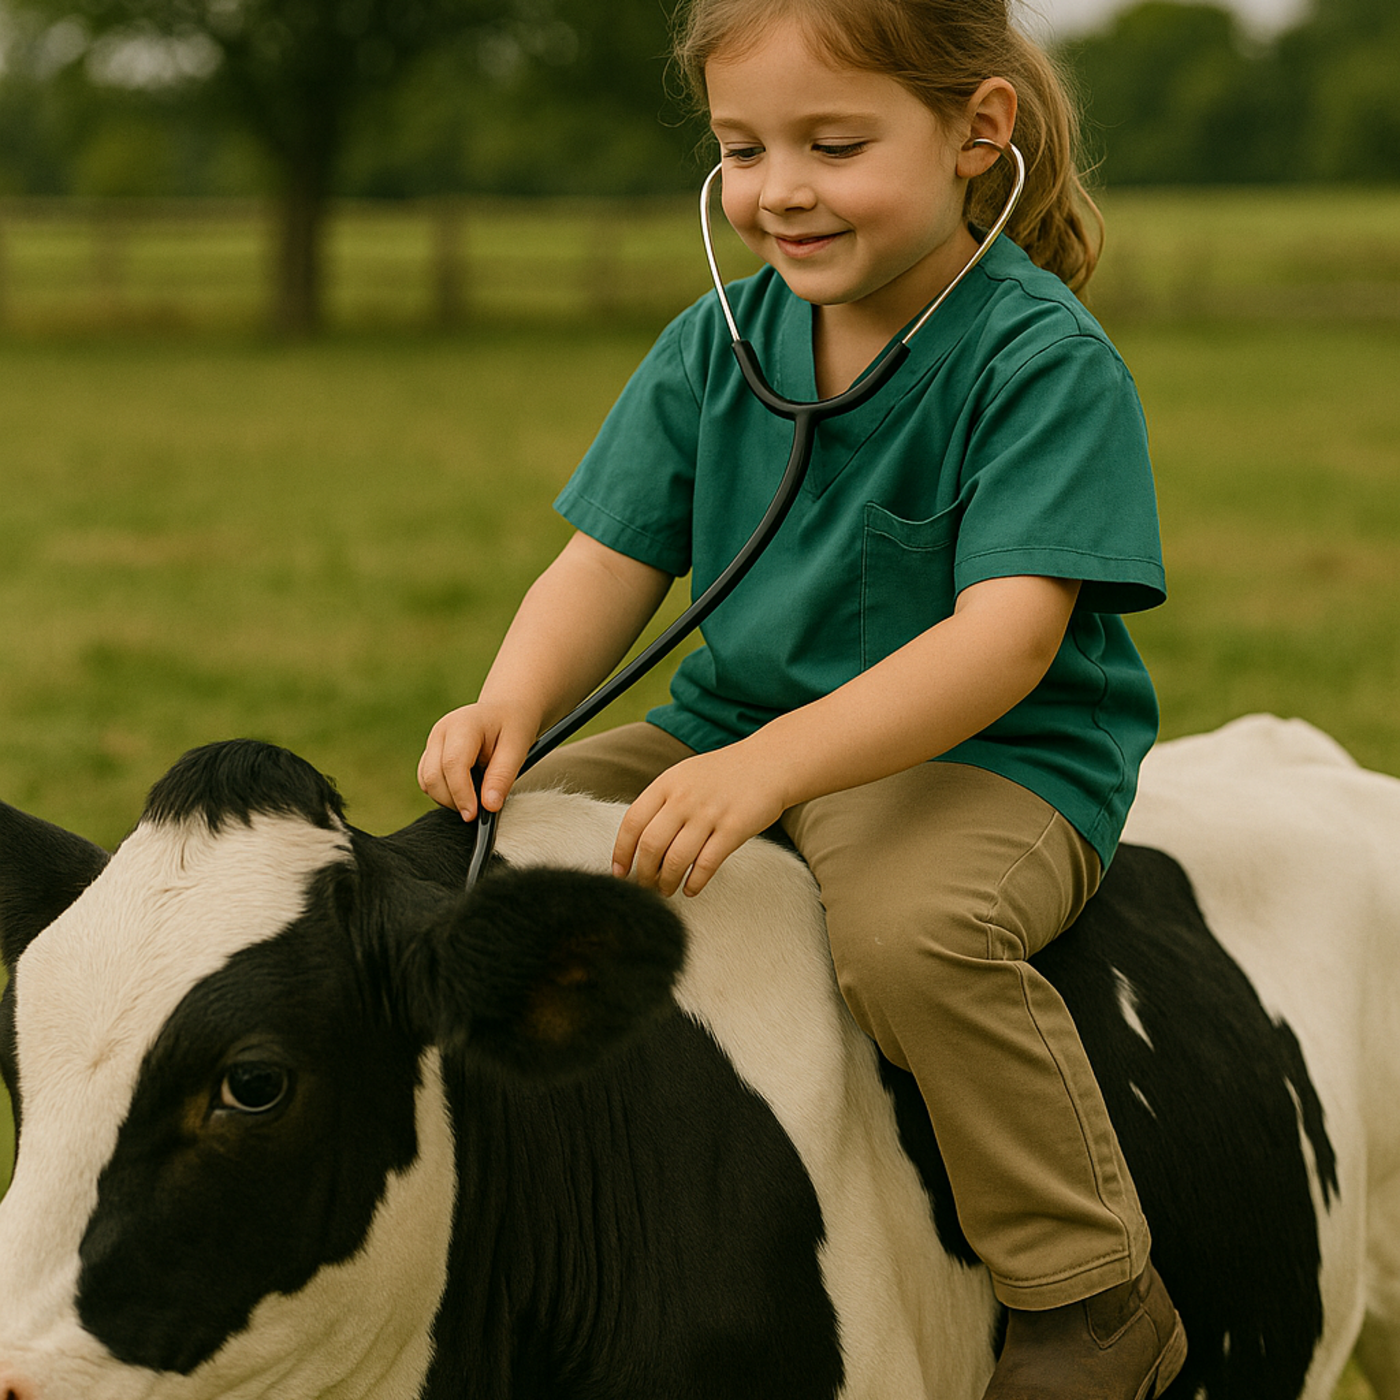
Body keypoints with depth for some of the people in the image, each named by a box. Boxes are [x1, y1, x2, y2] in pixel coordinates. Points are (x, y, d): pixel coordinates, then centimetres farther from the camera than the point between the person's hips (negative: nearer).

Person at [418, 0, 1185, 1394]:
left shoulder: (1046, 362, -15)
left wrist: (770, 765, -38)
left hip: (993, 760, -6)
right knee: (479, 849, -8)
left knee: (907, 929, -37)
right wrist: (510, 708, -19)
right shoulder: (714, 348, 4)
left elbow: (1006, 638, -26)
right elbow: (607, 565, 4)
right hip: (736, 734, 6)